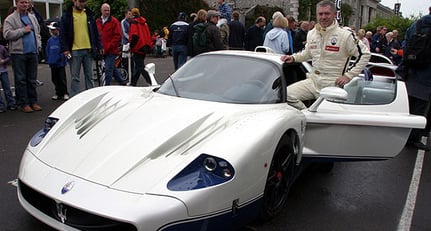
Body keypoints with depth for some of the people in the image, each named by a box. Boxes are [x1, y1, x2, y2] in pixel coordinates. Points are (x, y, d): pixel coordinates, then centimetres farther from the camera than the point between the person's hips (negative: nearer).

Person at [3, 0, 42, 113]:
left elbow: (37, 33, 23)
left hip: (32, 52, 5)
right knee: (21, 80, -2)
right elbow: (7, 34, -12)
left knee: (32, 79, 9)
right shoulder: (10, 19, -1)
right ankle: (23, 103, 3)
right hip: (18, 53, -5)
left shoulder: (32, 18, 18)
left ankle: (33, 101, 16)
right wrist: (23, 30, -13)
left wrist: (39, 45, 8)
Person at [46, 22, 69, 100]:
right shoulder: (50, 40, 8)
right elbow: (47, 50, 14)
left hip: (60, 63, -6)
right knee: (55, 79, 10)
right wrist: (48, 59, 6)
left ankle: (65, 94, 7)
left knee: (62, 79, -3)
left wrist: (63, 59, -14)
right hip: (53, 64, 6)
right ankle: (58, 93, 20)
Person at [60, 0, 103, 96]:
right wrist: (65, 49, -9)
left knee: (89, 76, 9)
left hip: (89, 50, 3)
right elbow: (62, 34, 0)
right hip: (74, 51, -3)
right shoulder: (67, 16, 2)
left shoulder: (89, 15, 11)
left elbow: (96, 32, 13)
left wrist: (99, 46, 6)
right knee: (75, 77, 1)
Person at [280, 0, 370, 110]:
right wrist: (293, 58, 9)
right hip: (313, 80, 5)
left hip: (332, 84, -5)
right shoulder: (312, 34, 11)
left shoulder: (345, 35, -8)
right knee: (287, 94, -12)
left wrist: (348, 75, -10)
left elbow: (365, 54, -4)